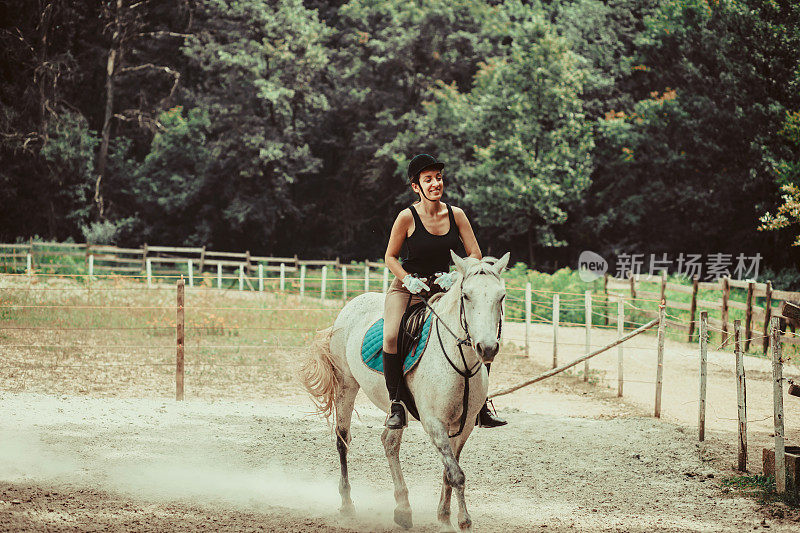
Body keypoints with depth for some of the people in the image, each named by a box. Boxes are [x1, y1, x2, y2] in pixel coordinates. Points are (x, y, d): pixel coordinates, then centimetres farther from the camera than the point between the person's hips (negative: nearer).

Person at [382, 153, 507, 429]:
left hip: (443, 289, 4)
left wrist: (456, 275, -15)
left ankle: (480, 406, 2)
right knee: (392, 336, -32)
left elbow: (475, 254, 2)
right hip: (407, 289, -4)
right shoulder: (407, 217, -10)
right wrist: (409, 280, -16)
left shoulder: (455, 214, 0)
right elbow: (390, 257, 0)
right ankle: (396, 403, -19)